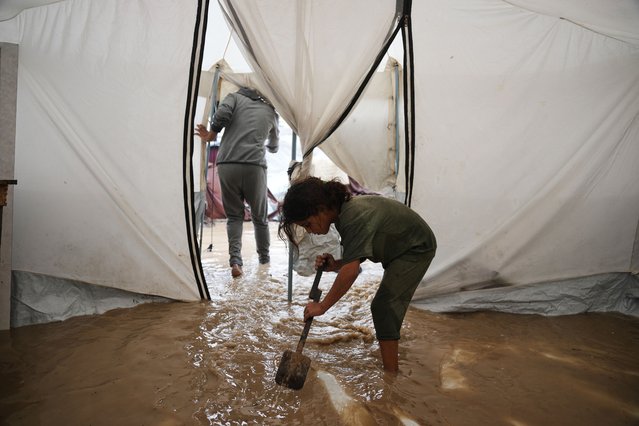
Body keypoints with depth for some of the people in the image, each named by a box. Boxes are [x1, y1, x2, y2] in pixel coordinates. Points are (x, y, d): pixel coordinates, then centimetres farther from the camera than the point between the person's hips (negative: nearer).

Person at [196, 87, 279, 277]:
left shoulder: (235, 97, 15)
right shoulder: (271, 111, 19)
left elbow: (222, 113, -8)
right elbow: (274, 147, 33)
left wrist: (211, 135, 9)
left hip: (226, 165, 0)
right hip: (254, 166, 0)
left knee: (234, 216, 11)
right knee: (260, 216, 16)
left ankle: (235, 260, -4)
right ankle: (264, 258, 31)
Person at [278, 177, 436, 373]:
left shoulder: (354, 217, -35)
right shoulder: (343, 212, -5)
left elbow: (351, 270, -38)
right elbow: (355, 258, 1)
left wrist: (322, 306, -30)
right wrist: (335, 264, -19)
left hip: (417, 247, -9)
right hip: (402, 247, 10)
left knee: (383, 307, -13)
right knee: (388, 306, 17)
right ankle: (392, 367, 34)